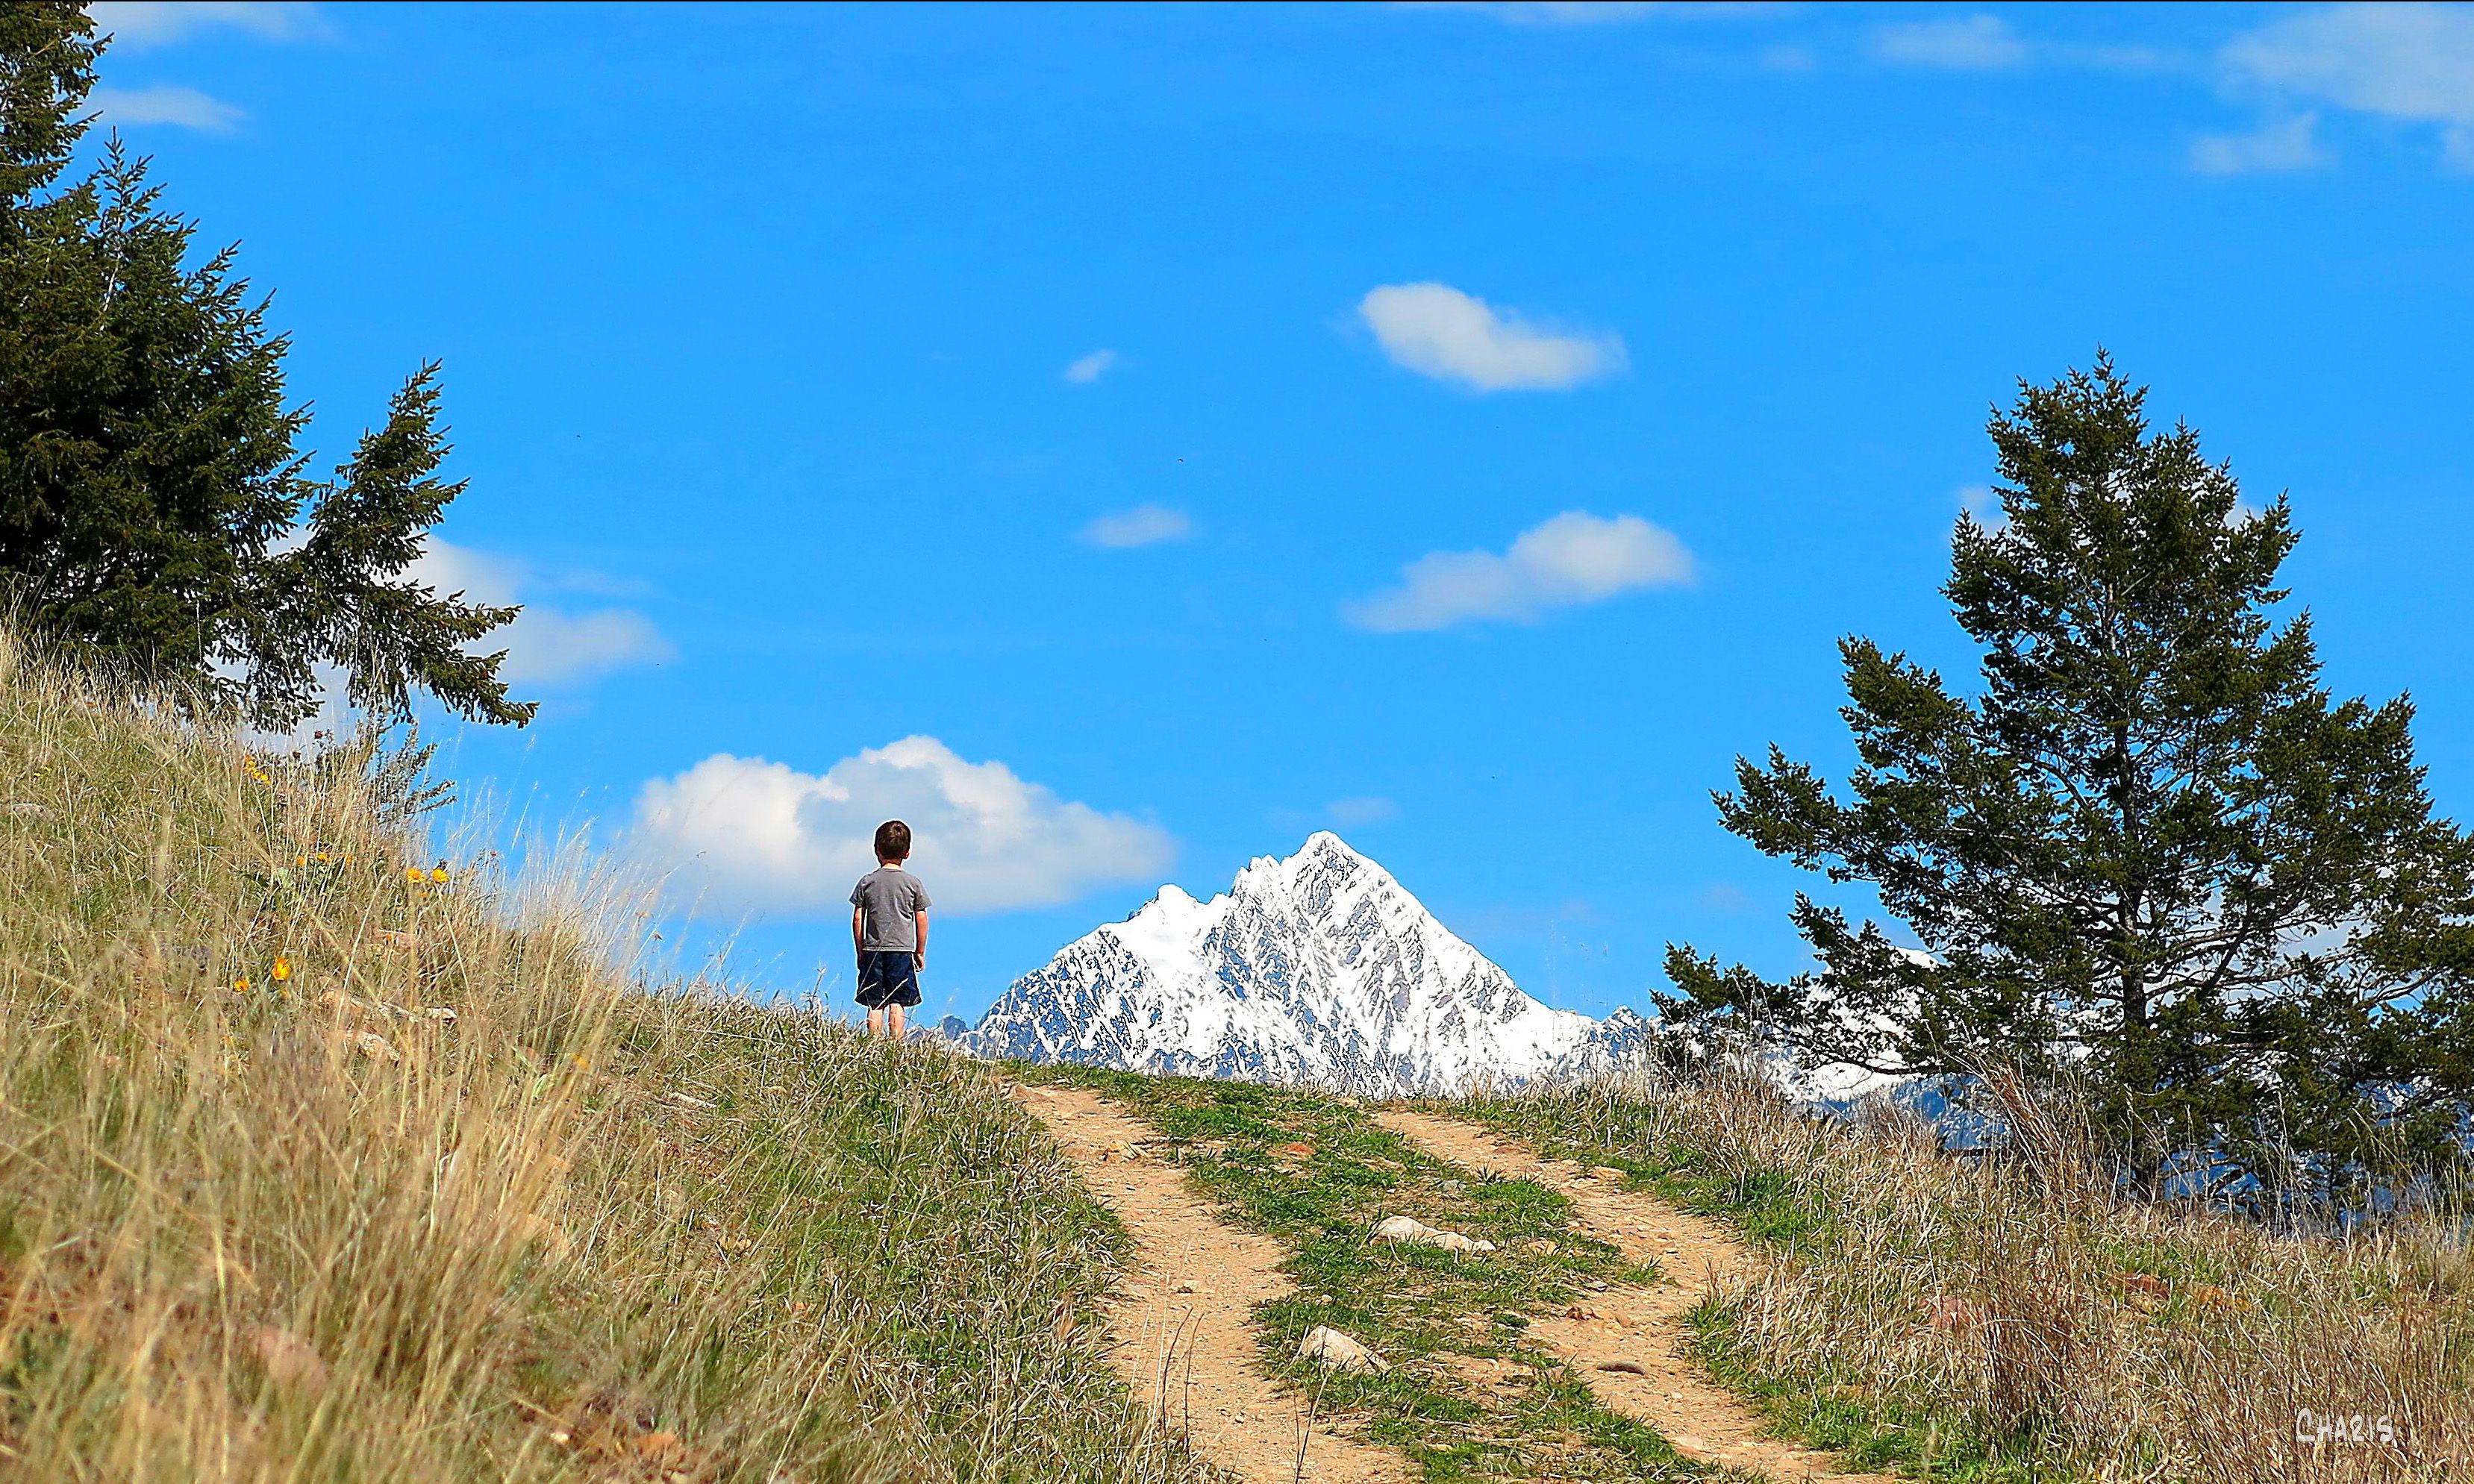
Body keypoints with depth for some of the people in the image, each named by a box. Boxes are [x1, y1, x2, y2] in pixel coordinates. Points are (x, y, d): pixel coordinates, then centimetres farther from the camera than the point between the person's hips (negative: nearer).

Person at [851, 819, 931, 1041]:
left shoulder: (867, 882, 1)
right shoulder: (913, 883, -1)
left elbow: (857, 919, 3)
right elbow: (921, 920, 2)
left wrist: (861, 952, 11)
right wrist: (920, 952, 12)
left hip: (873, 950, 1)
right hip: (902, 950, -1)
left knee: (875, 1006, 3)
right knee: (897, 1004, -1)